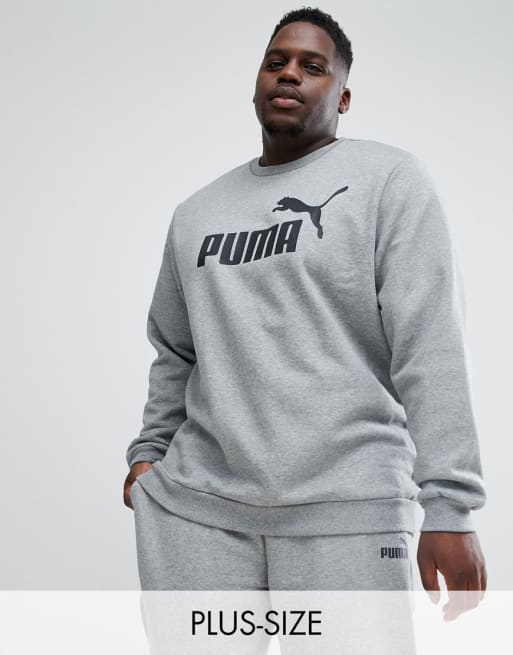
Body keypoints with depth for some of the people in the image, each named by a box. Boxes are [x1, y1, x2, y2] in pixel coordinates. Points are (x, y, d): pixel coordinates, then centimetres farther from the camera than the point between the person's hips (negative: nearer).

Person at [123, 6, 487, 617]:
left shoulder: (390, 179, 1)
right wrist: (147, 451, 16)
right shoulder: (196, 213, 17)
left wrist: (450, 504, -13)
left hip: (345, 507, -4)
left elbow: (432, 348, -8)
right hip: (197, 502, 4)